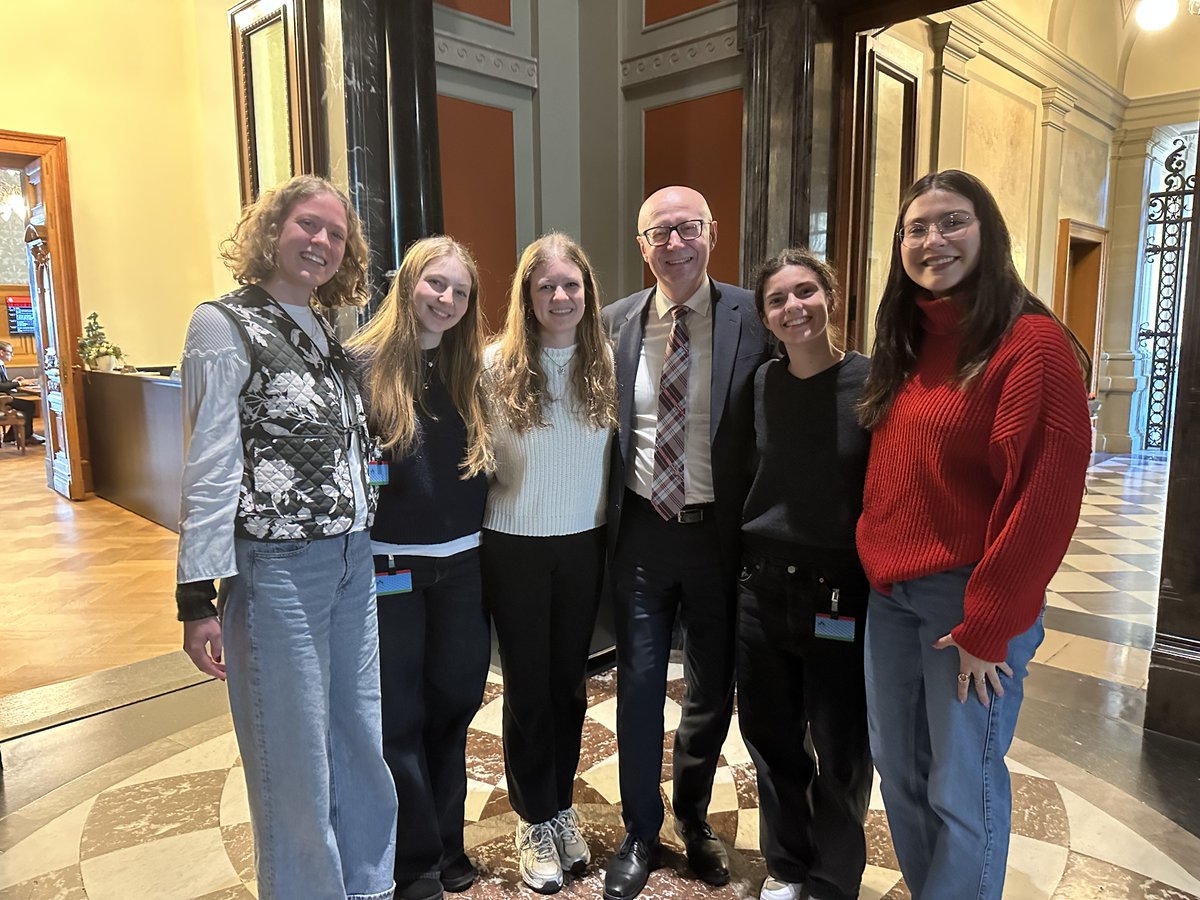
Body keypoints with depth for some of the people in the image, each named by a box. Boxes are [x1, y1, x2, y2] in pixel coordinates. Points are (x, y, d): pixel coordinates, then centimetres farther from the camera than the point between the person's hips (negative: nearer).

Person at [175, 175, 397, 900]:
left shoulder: (328, 332, 12)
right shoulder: (226, 325, -7)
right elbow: (210, 470, -11)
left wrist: (367, 549, 11)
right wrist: (199, 596, -13)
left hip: (353, 564, 7)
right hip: (276, 568, -6)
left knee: (362, 744, 16)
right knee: (296, 760, 6)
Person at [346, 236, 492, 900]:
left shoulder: (470, 371, 6)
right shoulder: (362, 364, -8)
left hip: (463, 565, 4)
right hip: (389, 567, -4)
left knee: (453, 702, 15)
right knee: (398, 715, 8)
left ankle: (447, 841, 35)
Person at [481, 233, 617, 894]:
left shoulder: (605, 363, -2)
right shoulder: (497, 364, -11)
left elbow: (617, 451, 5)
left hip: (584, 543, 3)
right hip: (515, 547, -2)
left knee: (569, 681, 16)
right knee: (527, 685, 10)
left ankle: (562, 807, 36)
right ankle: (534, 821, 30)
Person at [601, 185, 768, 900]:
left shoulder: (752, 318, -5)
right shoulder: (615, 324, 2)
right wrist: (605, 517, 2)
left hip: (719, 532, 0)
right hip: (641, 529, 1)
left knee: (714, 685, 15)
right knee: (639, 684, 9)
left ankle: (694, 816, 42)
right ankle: (641, 832, 32)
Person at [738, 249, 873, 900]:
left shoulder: (872, 383, -9)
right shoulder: (760, 385, 3)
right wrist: (745, 565, 8)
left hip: (841, 595, -3)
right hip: (762, 587, 4)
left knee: (840, 753, 11)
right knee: (771, 740, 16)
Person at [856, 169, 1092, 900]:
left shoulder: (1031, 343, -13)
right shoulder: (906, 345, 10)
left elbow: (1046, 496, -17)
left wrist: (986, 625, -15)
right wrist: (873, 568, 9)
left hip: (971, 599, -7)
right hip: (890, 594, 7)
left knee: (962, 792, 6)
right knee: (899, 772, 17)